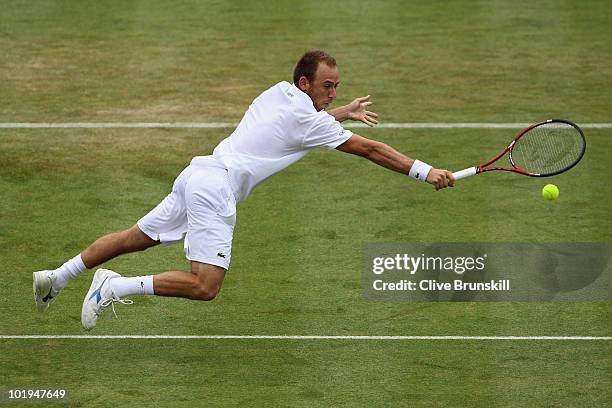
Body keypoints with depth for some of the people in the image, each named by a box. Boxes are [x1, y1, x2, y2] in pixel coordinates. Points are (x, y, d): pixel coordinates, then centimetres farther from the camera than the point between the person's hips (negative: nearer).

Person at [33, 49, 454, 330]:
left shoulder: (279, 92, 13)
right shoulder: (307, 120, -10)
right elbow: (369, 149, -7)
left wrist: (342, 112, 39)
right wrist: (424, 171, -3)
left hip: (197, 173, 9)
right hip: (216, 188, -9)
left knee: (137, 237, 20)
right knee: (205, 285, -14)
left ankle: (56, 277, 22)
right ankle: (116, 286, -17)